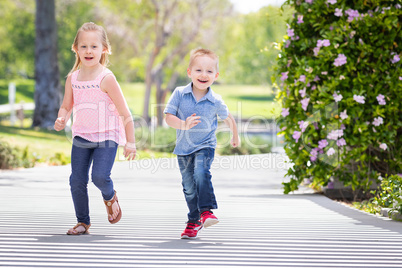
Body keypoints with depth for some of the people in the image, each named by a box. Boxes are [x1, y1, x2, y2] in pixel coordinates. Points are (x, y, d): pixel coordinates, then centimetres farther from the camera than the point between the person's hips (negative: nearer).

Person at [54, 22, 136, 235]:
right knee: (77, 180, 0)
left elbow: (124, 112, -10)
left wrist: (130, 143, -10)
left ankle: (110, 197, 17)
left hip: (106, 138, -5)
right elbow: (66, 106, 16)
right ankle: (83, 222, 17)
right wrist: (61, 120, -7)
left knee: (100, 176, -19)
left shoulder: (106, 78, -13)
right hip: (81, 138, 5)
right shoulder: (72, 78, 2)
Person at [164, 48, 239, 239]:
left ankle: (206, 211, -26)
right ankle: (194, 221, 26)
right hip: (183, 148, 2)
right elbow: (169, 117, -13)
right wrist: (184, 125, -32)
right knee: (189, 186, 10)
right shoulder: (179, 94, -11)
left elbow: (228, 119, 8)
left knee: (201, 173, -30)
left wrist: (235, 137, 23)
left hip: (205, 146, -2)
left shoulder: (215, 101, -11)